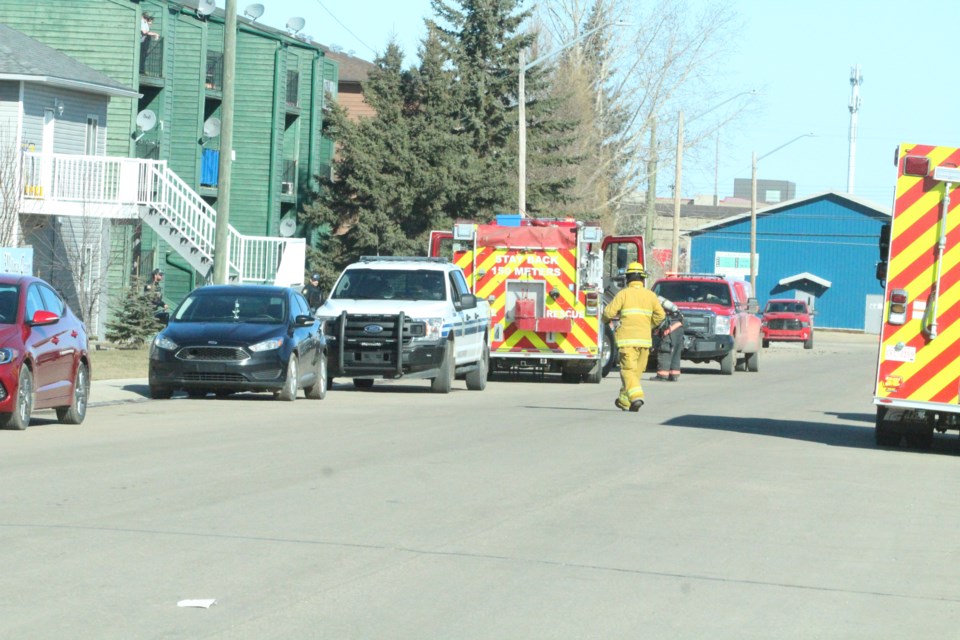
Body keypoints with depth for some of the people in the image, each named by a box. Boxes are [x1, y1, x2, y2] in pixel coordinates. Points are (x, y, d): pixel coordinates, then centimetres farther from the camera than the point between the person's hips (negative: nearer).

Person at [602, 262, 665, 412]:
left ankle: (636, 396, -29)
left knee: (628, 369, -8)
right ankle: (624, 400, 21)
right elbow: (660, 315, 7)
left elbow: (609, 312, -7)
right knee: (637, 370, 14)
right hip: (645, 338, 4)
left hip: (628, 338, -4)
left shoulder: (623, 294, -3)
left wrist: (605, 320, 15)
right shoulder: (650, 295, 8)